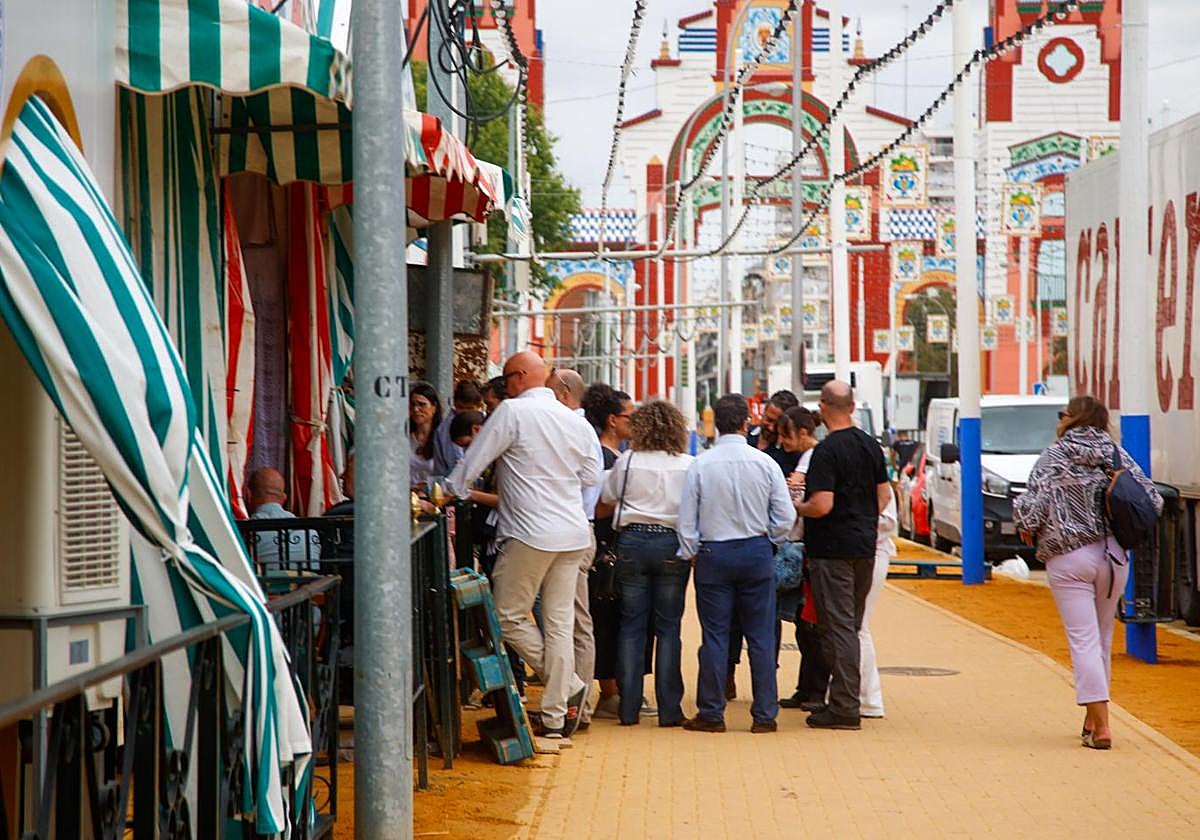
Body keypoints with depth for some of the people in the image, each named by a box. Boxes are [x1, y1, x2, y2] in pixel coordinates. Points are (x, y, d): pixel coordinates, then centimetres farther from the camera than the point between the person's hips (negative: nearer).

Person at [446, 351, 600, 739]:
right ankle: (557, 716, 8)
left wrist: (448, 495, 6)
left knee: (509, 616, 5)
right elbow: (590, 476, 17)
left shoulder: (513, 411, -8)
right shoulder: (576, 422, 10)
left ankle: (568, 686, 5)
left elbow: (473, 461, -6)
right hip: (573, 534, 7)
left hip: (530, 533, -7)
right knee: (560, 623, 7)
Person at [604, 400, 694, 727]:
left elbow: (606, 501, 10)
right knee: (668, 626, 4)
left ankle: (629, 707, 5)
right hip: (672, 544, 0)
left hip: (632, 542, 0)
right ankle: (669, 708, 3)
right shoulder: (688, 465, -1)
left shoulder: (626, 462, 0)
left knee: (631, 624, 6)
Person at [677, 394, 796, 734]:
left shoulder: (700, 465, -7)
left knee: (715, 636, 4)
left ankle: (711, 714, 8)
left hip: (713, 554, 0)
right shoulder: (764, 463, -5)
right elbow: (785, 516, -2)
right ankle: (764, 714, 7)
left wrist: (691, 554, 10)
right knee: (761, 636, 5)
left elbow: (687, 519, -4)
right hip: (757, 553, 1)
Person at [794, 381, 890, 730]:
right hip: (865, 546, 8)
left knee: (837, 626, -5)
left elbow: (822, 505, -23)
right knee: (851, 626, 16)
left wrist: (796, 507, -4)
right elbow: (884, 495, 14)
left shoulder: (827, 450, -17)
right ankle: (847, 699, 22)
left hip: (832, 548, -7)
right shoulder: (870, 445, 8)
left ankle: (844, 708, -5)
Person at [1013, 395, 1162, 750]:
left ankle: (1100, 726, -11)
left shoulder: (1053, 458, -6)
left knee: (1084, 640, -3)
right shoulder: (1117, 455, 4)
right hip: (1113, 555, 4)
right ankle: (1093, 717, 26)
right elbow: (1152, 501, 2)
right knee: (1102, 639, 17)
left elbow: (1032, 508, -13)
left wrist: (1026, 529, 8)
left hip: (1068, 558, -4)